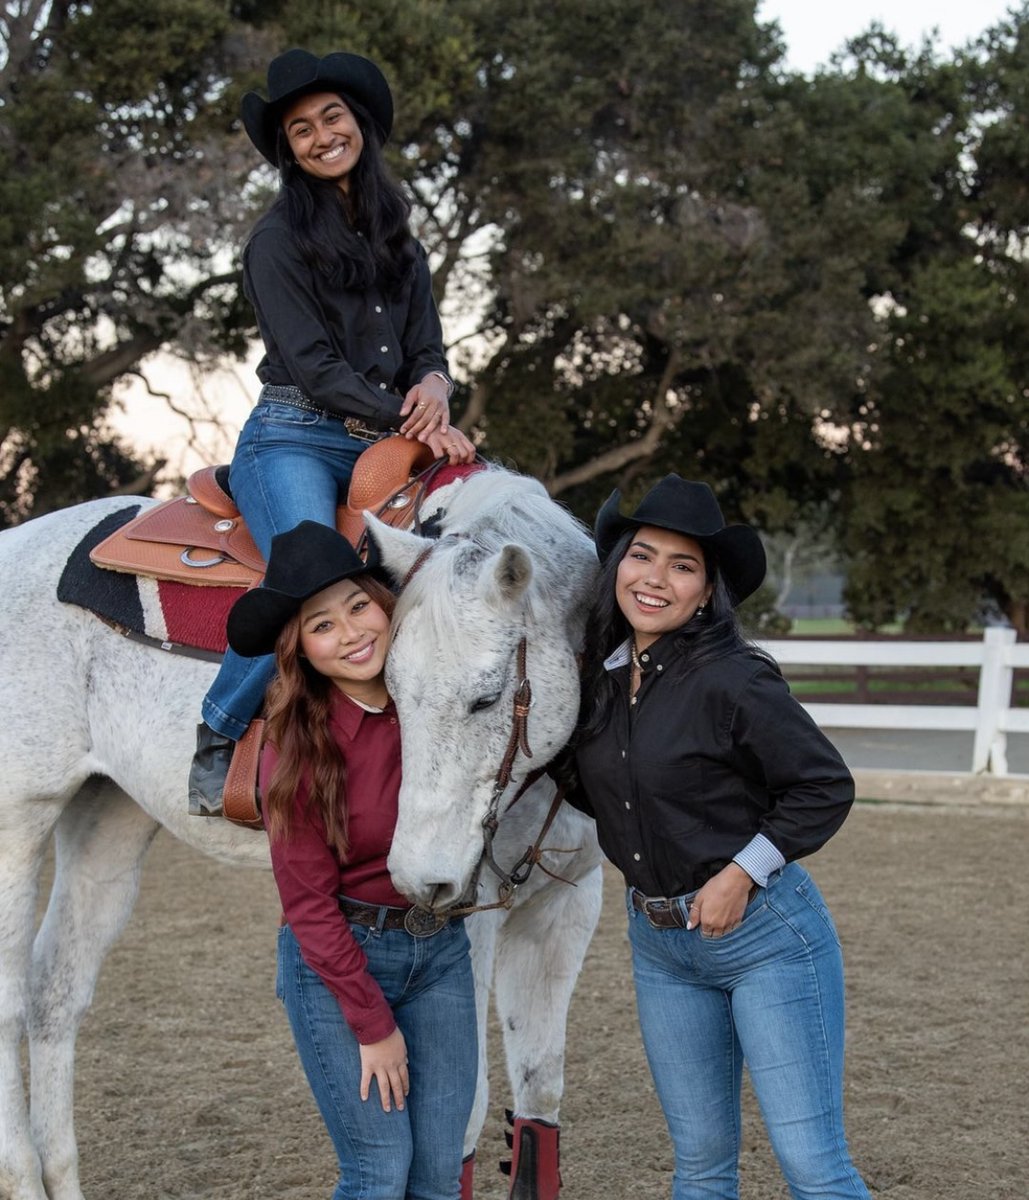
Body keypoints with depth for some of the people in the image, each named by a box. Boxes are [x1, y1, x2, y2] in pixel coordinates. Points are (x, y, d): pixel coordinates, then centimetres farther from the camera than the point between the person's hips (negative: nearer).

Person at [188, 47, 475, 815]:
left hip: (384, 446, 6)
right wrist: (409, 421, -16)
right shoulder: (279, 241, 0)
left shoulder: (398, 240, 19)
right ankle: (217, 740, -15)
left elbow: (426, 347, 15)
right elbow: (312, 364, -8)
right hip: (294, 441, -6)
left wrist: (433, 387, -9)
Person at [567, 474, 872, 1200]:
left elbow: (826, 789, -13)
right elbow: (597, 795, 14)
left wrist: (741, 874, -17)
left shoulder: (732, 680, -18)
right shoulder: (601, 675, 2)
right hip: (658, 943, 7)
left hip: (765, 933, -7)